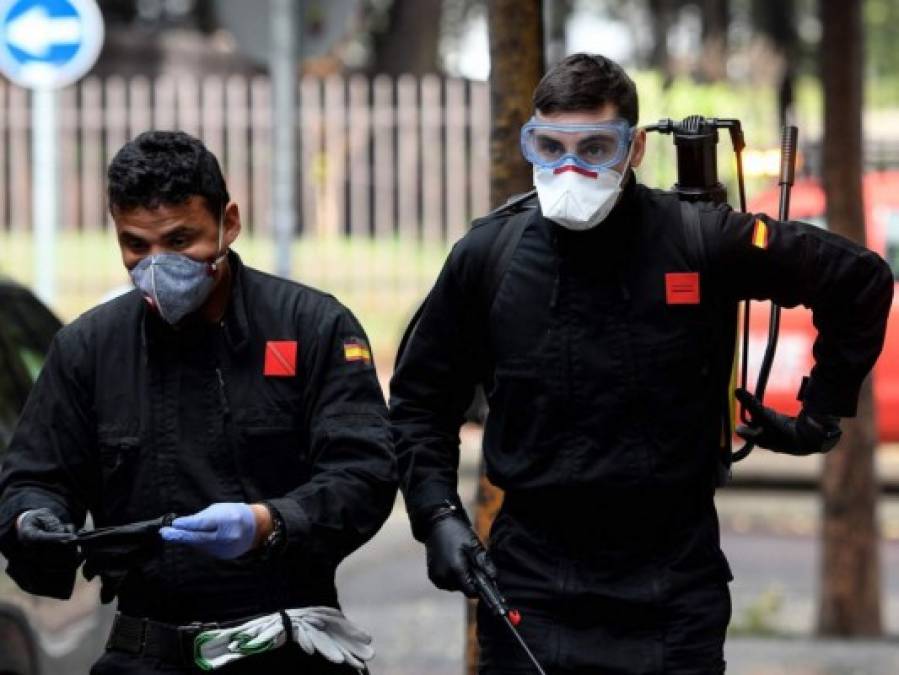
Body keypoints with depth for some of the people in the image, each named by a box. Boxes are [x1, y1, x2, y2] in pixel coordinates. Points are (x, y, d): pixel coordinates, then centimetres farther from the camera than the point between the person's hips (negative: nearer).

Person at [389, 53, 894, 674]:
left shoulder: (703, 242, -3)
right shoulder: (487, 255, 1)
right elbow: (419, 401, 13)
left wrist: (821, 414, 11)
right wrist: (438, 515, 1)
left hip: (675, 592, -1)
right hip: (533, 589, 1)